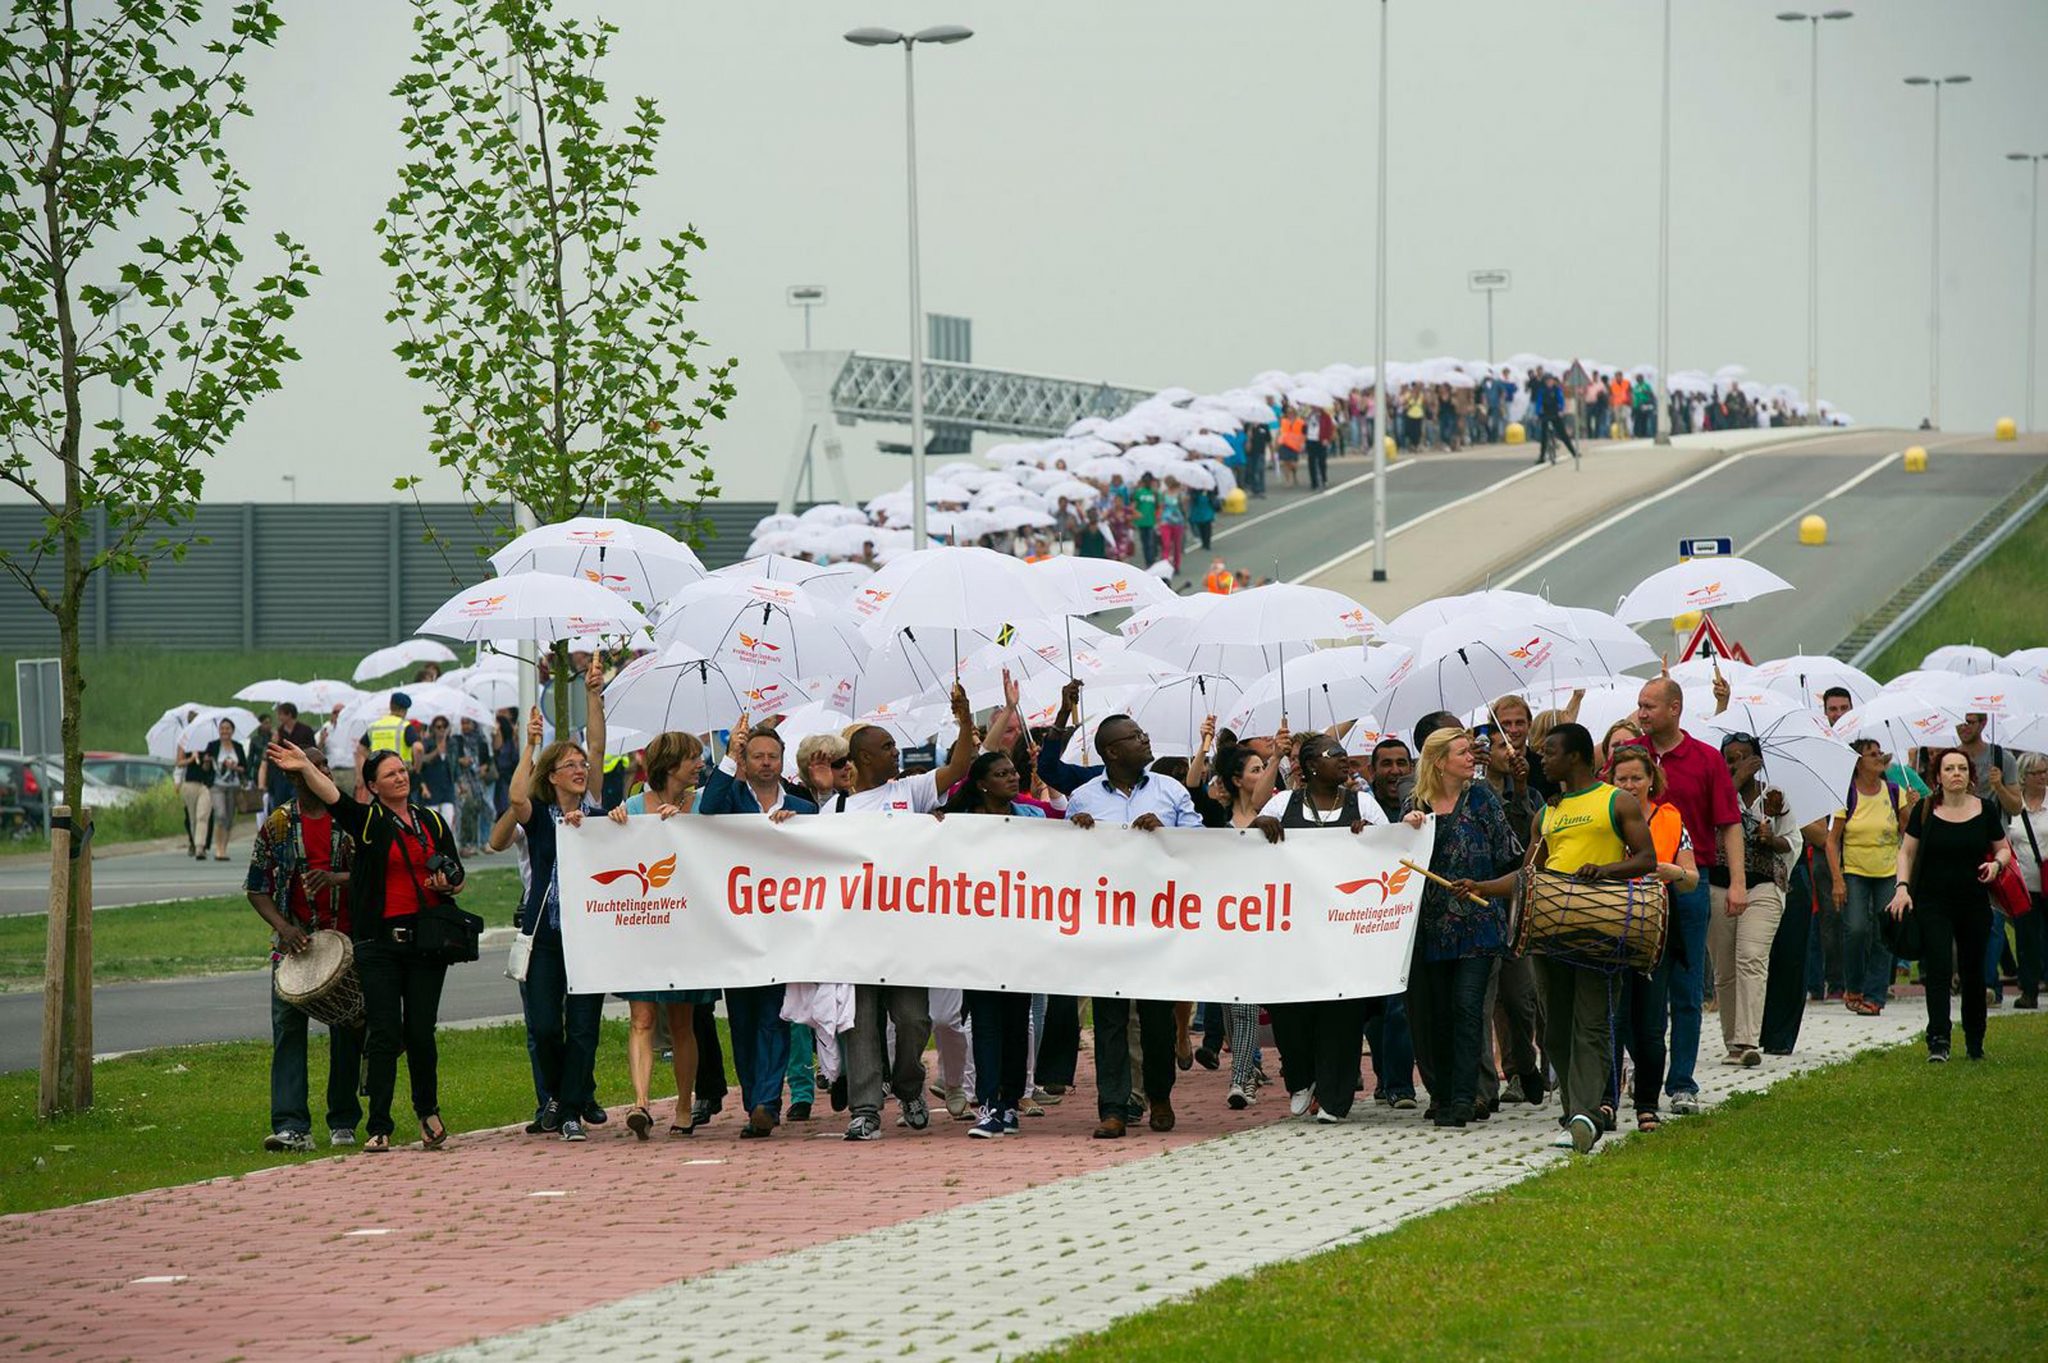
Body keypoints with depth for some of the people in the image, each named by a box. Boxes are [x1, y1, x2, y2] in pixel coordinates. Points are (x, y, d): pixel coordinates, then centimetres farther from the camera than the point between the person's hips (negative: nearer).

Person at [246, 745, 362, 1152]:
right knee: (288, 1030, -9)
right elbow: (257, 889, 6)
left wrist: (336, 878, -17)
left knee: (347, 1033, 5)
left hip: (346, 939, 0)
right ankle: (291, 1127, -12)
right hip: (294, 942, 0)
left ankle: (343, 1122, 17)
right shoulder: (276, 825, 4)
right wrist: (283, 926, -10)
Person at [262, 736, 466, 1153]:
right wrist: (305, 768, -34)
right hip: (378, 942, -3)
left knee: (421, 1032, 2)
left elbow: (458, 877, 17)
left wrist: (447, 883, -6)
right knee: (384, 1033, -6)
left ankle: (428, 1110, 24)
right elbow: (332, 797, -17)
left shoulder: (432, 821, 14)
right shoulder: (367, 820, 2)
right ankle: (379, 1127, -3)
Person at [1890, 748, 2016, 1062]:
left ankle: (1975, 1041, 24)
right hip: (1932, 903, -1)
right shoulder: (1925, 810, 0)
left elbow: (2004, 849, 12)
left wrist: (1996, 864, -10)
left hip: (1974, 903, 2)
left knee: (1972, 973, 8)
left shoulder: (1985, 810, 2)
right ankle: (1938, 1040, -17)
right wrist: (1903, 886, -7)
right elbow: (1907, 851, 6)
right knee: (1938, 970, -13)